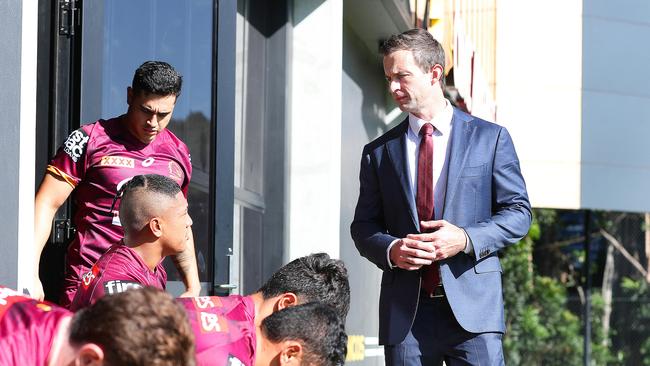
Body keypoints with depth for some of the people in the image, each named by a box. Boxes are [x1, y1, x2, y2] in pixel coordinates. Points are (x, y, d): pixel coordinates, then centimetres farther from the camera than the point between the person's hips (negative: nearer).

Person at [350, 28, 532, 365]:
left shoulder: (490, 138, 7)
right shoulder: (379, 152, 13)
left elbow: (518, 212, 5)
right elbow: (363, 226, 14)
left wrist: (467, 239, -12)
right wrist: (390, 250, -9)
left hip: (473, 306, -2)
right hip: (405, 314, 2)